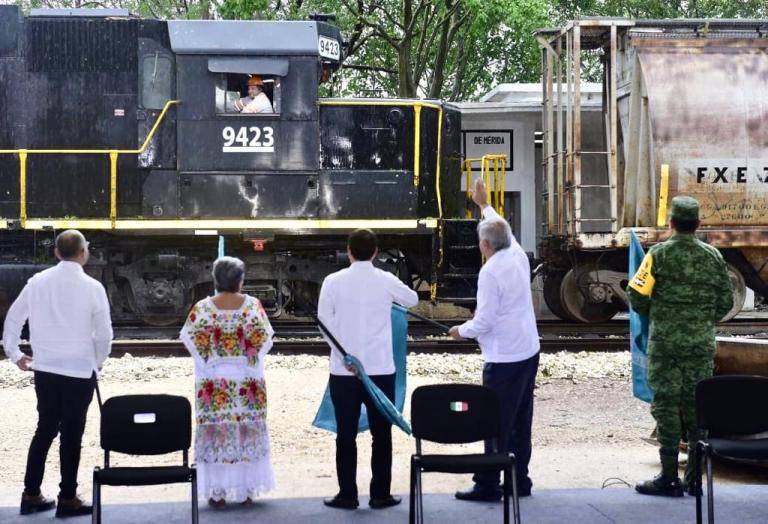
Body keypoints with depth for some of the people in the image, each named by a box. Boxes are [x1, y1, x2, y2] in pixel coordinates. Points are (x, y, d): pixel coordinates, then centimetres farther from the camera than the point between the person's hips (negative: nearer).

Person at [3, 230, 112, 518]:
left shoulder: (37, 281, 1)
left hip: (44, 369, 4)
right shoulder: (92, 287, -11)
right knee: (71, 434, 4)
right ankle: (67, 499, 10)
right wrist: (98, 362, 9)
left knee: (45, 429, 15)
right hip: (79, 371, -4)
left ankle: (31, 495, 17)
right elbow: (104, 334, -7)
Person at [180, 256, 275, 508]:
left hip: (213, 380, 0)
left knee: (214, 432, 5)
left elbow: (190, 339, -3)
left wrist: (209, 361, 11)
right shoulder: (253, 305, -5)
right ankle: (247, 490, 12)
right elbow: (265, 339, -4)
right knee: (247, 432, 9)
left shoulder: (202, 308, -6)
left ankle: (217, 492, 5)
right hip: (247, 380, 1)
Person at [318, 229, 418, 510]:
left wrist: (345, 351, 0)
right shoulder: (386, 281, -3)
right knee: (381, 434, 9)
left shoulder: (333, 281, -5)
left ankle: (347, 495, 9)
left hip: (343, 371, 0)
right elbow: (412, 299, 17)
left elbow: (324, 321, -6)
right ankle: (380, 494, 11)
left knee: (346, 435, 7)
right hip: (380, 370, 0)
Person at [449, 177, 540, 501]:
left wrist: (461, 331, 1)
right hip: (529, 352, 8)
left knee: (496, 423, -3)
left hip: (504, 359, -8)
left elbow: (484, 321, -18)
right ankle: (520, 480, 22)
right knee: (520, 422, 14)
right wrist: (484, 204, 41)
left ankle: (488, 486, 1)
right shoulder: (519, 257, 6)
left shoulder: (490, 272, -16)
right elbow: (503, 230, 27)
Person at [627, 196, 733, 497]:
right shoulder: (713, 256, 4)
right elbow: (726, 302, 7)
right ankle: (695, 478, 12)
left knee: (666, 405, 1)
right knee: (697, 406, 8)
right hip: (702, 344, 3)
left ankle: (669, 478, 2)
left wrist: (652, 314, 12)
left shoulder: (659, 254, -6)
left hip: (665, 341, -3)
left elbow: (637, 296, -8)